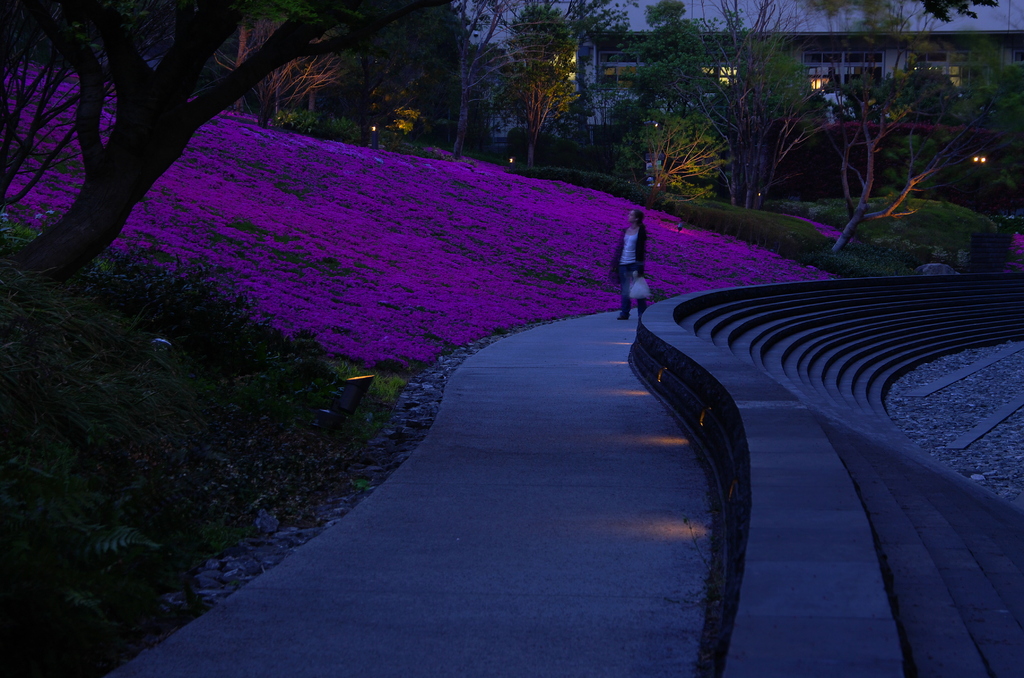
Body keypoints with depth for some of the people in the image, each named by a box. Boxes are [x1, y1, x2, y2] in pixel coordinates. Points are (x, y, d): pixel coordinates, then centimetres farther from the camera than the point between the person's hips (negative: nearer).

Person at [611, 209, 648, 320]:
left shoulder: (641, 231, -4)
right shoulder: (627, 230, 14)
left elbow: (641, 248, -9)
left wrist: (639, 267, -14)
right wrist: (615, 264, 14)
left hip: (634, 263, -6)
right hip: (623, 263, 6)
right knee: (625, 290, 5)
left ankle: (642, 313, 6)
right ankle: (624, 313, 8)